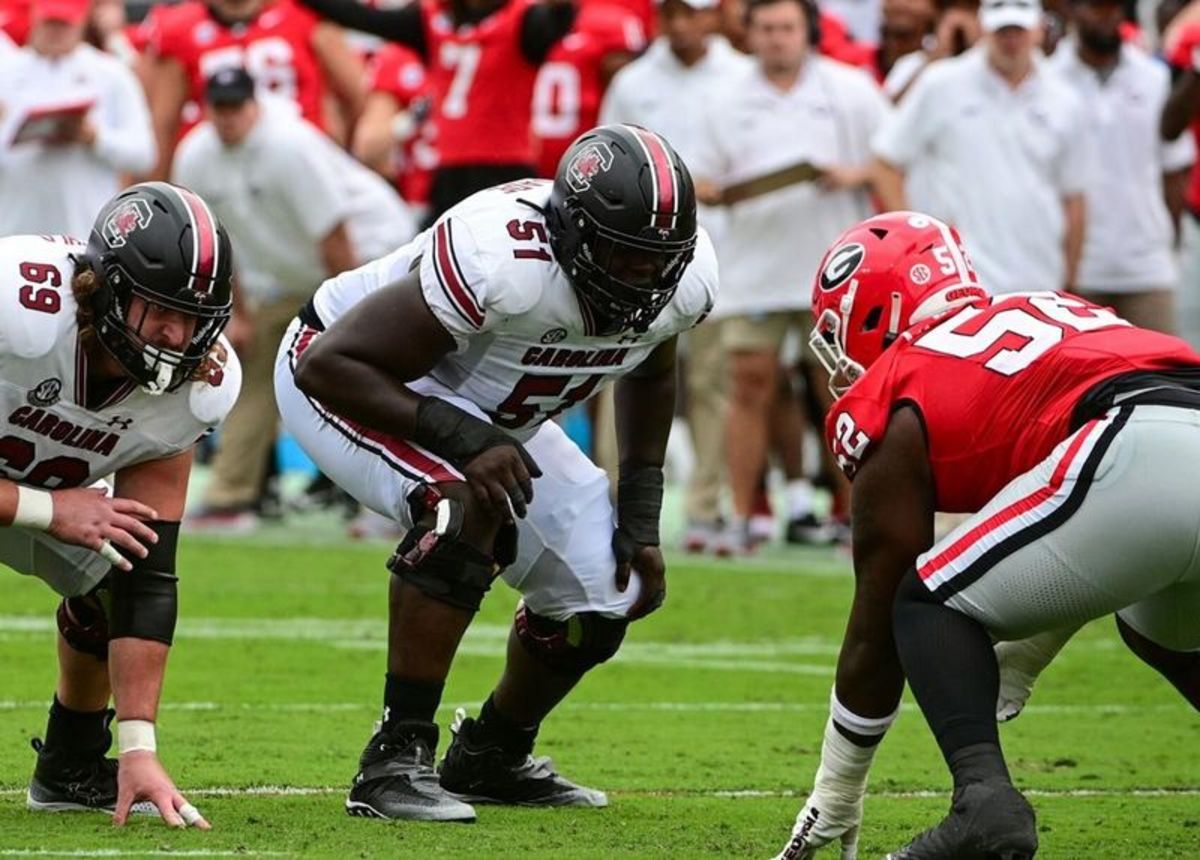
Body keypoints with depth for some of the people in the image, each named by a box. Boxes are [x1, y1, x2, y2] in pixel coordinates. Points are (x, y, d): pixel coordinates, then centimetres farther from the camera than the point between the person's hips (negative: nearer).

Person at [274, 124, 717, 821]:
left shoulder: (686, 280, -19)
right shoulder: (504, 261, -41)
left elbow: (650, 375, 7)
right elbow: (329, 364, -36)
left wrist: (642, 518, 1)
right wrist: (460, 438, -44)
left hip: (482, 413, 7)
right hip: (348, 377, -7)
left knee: (603, 598, 1)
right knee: (469, 505, -35)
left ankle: (492, 756, 29)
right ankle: (395, 762, -28)